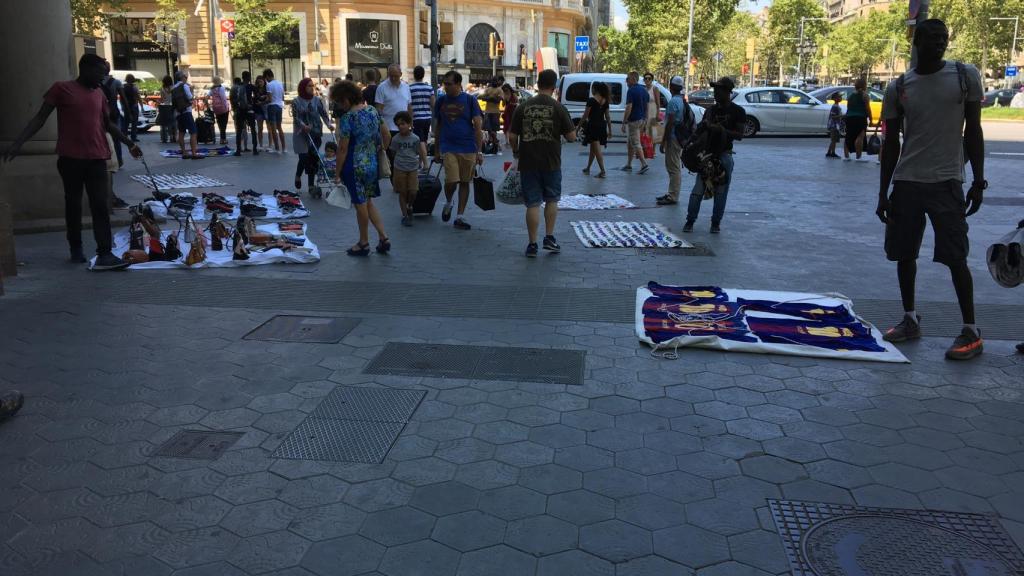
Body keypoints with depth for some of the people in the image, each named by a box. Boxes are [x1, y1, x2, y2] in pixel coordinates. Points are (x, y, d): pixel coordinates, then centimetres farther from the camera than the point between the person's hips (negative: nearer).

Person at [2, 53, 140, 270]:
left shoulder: (99, 94, 14)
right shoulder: (62, 88, -1)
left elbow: (108, 124, 26)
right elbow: (40, 118, -2)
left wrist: (129, 143, 26)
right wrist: (18, 142, -11)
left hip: (97, 158, 3)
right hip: (70, 158, -3)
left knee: (100, 206, -5)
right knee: (73, 204, 8)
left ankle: (105, 254, -11)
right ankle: (76, 248, 22)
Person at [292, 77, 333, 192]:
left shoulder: (317, 100, 6)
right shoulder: (296, 102, -2)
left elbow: (323, 113, 1)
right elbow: (296, 117, -10)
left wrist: (329, 124, -17)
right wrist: (303, 126, -28)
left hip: (316, 134, 3)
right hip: (301, 134, -3)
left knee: (314, 159, 0)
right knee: (304, 158, -7)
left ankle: (311, 185, 8)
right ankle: (298, 176, 24)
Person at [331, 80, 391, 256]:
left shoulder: (347, 118, -19)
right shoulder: (373, 110, 1)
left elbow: (343, 148, -16)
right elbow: (387, 135, 9)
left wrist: (337, 173, -8)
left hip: (356, 167, -7)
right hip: (373, 164, 7)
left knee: (361, 204, 6)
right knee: (368, 202, 19)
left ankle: (364, 244, 19)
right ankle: (383, 237, 14)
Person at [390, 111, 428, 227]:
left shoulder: (415, 138, -2)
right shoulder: (395, 139, -3)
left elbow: (420, 153, 6)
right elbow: (393, 152, 7)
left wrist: (422, 163, 0)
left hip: (413, 169, 0)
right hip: (400, 169, 0)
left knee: (413, 192, -4)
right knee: (402, 192, 4)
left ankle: (409, 207, 27)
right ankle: (405, 215, 13)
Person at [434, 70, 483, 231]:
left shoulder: (470, 100, 0)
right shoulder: (441, 101, 7)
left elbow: (478, 126, -1)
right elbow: (438, 127, 14)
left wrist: (479, 151, -7)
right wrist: (436, 151, 13)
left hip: (468, 149, 0)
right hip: (448, 148, 0)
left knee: (464, 182, 5)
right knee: (451, 181, -12)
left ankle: (460, 216, 15)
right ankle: (448, 203, 19)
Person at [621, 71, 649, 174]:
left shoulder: (631, 90, -15)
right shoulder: (643, 90, 11)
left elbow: (629, 108, -20)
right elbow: (646, 107, 15)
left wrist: (624, 122, -16)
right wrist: (645, 120, 21)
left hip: (634, 120, -9)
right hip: (642, 119, 9)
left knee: (636, 143, -7)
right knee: (629, 142, 17)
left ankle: (644, 164, -14)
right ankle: (628, 165, 21)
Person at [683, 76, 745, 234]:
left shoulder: (737, 111, -1)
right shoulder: (711, 110, 10)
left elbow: (740, 135, -7)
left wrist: (724, 130, -20)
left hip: (724, 154, -3)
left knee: (721, 191, 2)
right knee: (698, 189, -2)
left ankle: (716, 222, 12)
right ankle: (690, 220, 5)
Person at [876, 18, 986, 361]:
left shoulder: (966, 76, 1)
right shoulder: (898, 88, 5)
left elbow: (973, 132, 3)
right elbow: (891, 143, 8)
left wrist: (978, 181, -1)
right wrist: (883, 193, 5)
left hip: (946, 182, -3)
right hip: (906, 182, 3)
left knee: (955, 257, -6)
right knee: (904, 253, 7)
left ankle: (971, 332, 3)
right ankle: (910, 320, 22)